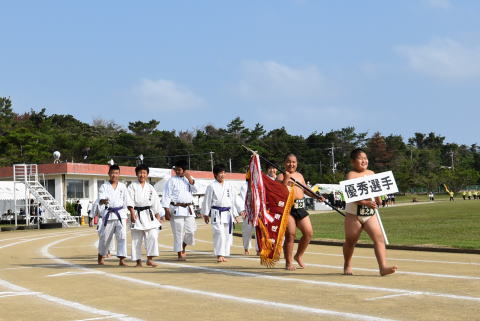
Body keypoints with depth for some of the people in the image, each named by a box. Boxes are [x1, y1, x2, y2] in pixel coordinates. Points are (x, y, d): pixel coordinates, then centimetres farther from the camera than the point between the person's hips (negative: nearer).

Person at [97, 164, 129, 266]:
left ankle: (121, 259, -11)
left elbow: (125, 201, 12)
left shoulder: (123, 187, 8)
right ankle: (100, 257, 29)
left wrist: (125, 215, 11)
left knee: (122, 236, -10)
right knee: (105, 237, 7)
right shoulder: (104, 186, 1)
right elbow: (100, 199, -11)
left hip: (120, 214, 1)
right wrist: (103, 201, -36)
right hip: (108, 214, -1)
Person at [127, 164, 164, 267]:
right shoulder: (132, 186, 3)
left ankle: (150, 259, -4)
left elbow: (156, 203, 13)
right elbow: (130, 201, -7)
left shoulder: (150, 188, 11)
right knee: (136, 239, 1)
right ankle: (138, 261, 10)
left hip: (149, 215, 2)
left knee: (153, 236, -10)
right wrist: (132, 212, -19)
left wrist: (158, 216, 8)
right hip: (137, 215, -2)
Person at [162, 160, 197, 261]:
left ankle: (183, 248, 27)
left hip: (188, 209, 4)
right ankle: (180, 254, 6)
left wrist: (189, 178, -11)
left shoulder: (189, 179, 12)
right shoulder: (172, 180, -1)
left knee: (191, 230, 1)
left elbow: (195, 189, -2)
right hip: (176, 209, -4)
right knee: (178, 232, -4)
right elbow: (166, 196, -4)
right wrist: (167, 211, -10)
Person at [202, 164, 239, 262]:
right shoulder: (212, 186, -3)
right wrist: (206, 214, 1)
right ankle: (219, 255, -10)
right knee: (219, 233, -13)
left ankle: (224, 255, 15)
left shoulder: (229, 186, 9)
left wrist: (234, 214, 13)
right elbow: (207, 201, 1)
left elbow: (233, 201, 13)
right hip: (216, 213, -5)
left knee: (227, 234, 6)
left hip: (227, 213, 5)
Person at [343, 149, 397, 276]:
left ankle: (383, 267, -19)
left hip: (370, 214, 4)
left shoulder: (371, 173, 12)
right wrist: (365, 203, -32)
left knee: (379, 238, -12)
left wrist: (377, 200, -2)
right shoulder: (351, 175, -7)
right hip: (354, 214, -4)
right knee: (350, 242, 9)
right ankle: (347, 265, 29)